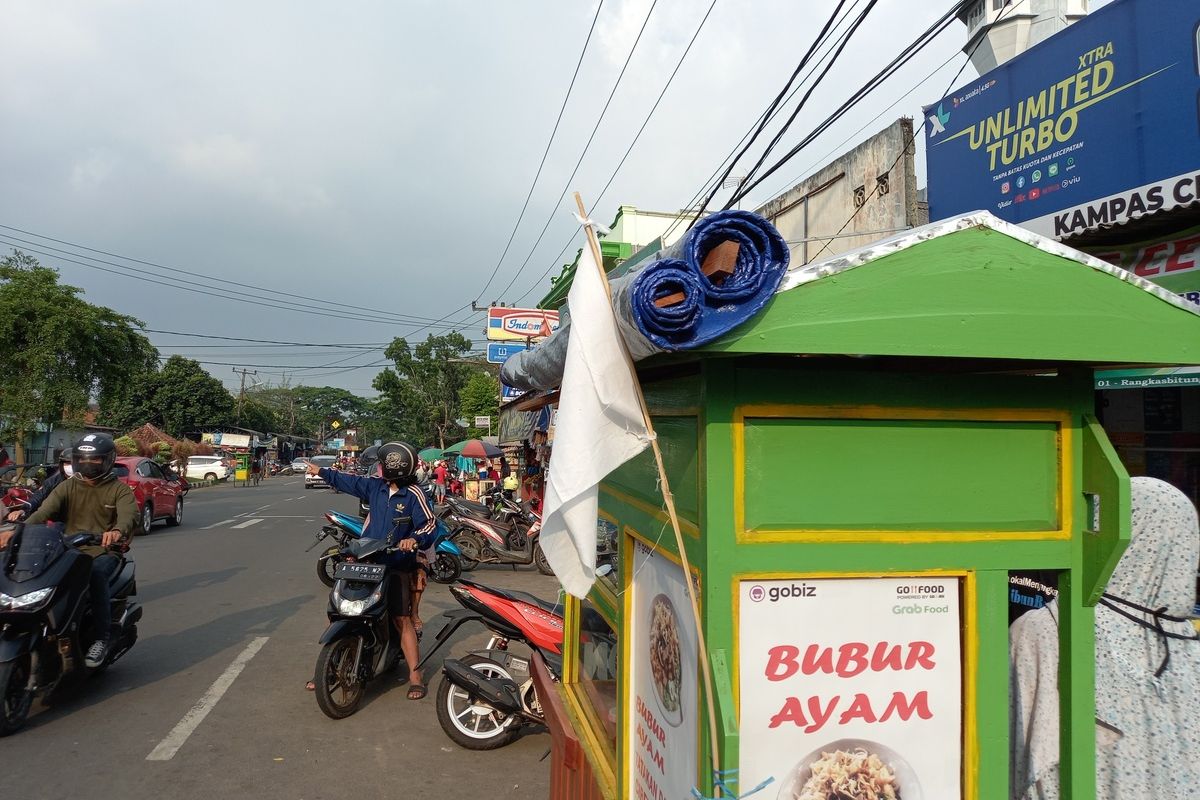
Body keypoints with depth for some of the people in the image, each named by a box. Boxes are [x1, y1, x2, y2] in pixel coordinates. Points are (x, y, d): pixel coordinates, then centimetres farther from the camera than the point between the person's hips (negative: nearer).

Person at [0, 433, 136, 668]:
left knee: (96, 572, -34)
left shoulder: (119, 489, 3)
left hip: (104, 551, -3)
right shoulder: (68, 486, 13)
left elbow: (129, 514, -18)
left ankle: (101, 638, -25)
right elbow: (44, 511, -4)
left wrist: (117, 531, -42)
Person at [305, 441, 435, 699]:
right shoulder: (375, 486, 8)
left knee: (402, 619, -9)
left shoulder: (414, 495, -10)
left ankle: (415, 676, -3)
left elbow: (430, 523, -14)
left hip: (396, 566, -6)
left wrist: (415, 539, -33)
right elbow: (350, 482, 23)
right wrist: (322, 472, 34)